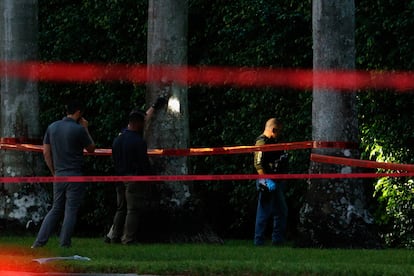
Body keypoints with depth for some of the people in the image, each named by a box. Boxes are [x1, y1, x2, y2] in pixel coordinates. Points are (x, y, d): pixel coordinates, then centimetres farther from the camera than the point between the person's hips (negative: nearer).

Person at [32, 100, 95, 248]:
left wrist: (54, 172, 15)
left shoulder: (52, 127, 7)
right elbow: (91, 148, 3)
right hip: (75, 175, -5)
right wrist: (86, 129, 10)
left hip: (58, 175, 5)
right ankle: (64, 244, 2)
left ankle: (40, 241, 5)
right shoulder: (79, 129, -10)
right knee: (71, 211, 2)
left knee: (56, 209, 13)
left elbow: (46, 153, 8)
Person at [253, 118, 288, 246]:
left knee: (281, 212, 13)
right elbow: (258, 165, -22)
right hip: (267, 184, -10)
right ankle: (259, 241, -1)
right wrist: (267, 181, -26)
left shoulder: (272, 142, 18)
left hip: (276, 183, 10)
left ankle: (278, 240, 19)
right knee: (264, 212, -5)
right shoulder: (262, 142, -13)